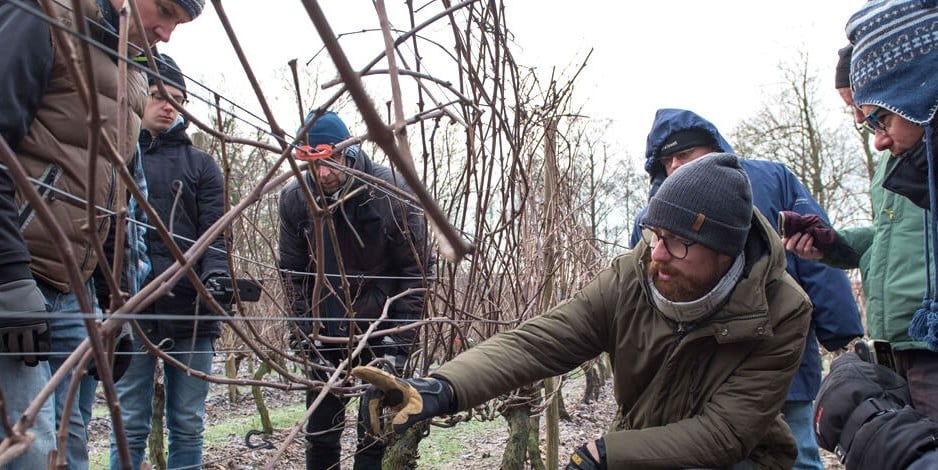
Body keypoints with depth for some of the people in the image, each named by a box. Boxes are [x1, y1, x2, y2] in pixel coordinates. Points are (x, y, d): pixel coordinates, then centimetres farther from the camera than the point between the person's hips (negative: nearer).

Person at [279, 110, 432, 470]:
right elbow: (292, 274, 1)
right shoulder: (294, 199, -7)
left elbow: (416, 269, -11)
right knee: (320, 435, 13)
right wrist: (307, 337, -7)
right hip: (325, 335, 3)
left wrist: (399, 342, -13)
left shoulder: (391, 191, -16)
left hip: (380, 332, -3)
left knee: (375, 435, 2)